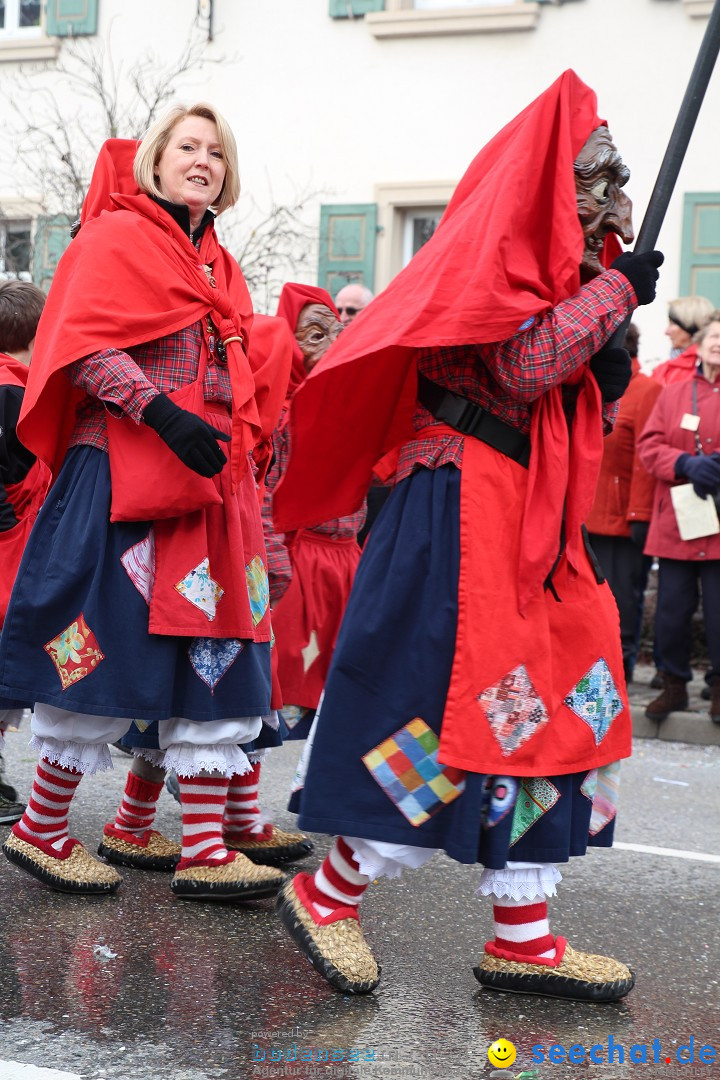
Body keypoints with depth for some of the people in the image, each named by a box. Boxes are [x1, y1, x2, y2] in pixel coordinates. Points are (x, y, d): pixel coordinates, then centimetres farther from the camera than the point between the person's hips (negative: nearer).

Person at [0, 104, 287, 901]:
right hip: (124, 477, -8)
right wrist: (164, 415, -22)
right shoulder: (115, 237, 0)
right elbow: (84, 346, -13)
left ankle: (204, 850, 6)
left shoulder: (219, 267, 22)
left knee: (212, 655, 2)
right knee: (110, 647, -5)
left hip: (210, 483, 8)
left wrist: (240, 444, 18)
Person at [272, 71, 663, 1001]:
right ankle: (325, 896, 6)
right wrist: (615, 292, -11)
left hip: (531, 523, 10)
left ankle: (523, 939, 13)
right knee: (445, 711, -10)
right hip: (463, 511, -10)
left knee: (541, 712, 7)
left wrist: (602, 386, 4)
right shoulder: (503, 245, -7)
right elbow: (523, 365, -21)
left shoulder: (565, 266, 22)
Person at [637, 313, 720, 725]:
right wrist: (687, 464, -15)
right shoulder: (673, 393, 10)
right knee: (672, 610, 5)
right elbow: (649, 444, 2)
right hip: (675, 524, 2)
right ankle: (675, 684, 20)